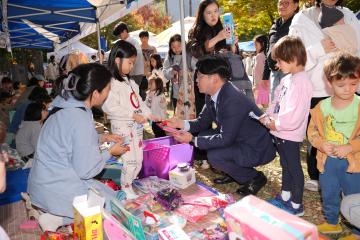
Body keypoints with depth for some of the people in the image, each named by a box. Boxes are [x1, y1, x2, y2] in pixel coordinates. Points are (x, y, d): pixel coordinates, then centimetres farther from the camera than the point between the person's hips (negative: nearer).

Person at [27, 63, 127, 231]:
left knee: (106, 190, 21)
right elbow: (86, 170, -22)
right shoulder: (80, 120, -28)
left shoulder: (66, 107, -1)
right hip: (58, 190, -9)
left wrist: (101, 138, 7)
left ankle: (45, 208, 11)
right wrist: (110, 152, -7)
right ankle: (58, 219, 0)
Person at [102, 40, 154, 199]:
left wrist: (149, 114, 9)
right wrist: (133, 115, -23)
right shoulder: (111, 83, -14)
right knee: (129, 160, -5)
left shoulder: (130, 82, 15)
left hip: (137, 126, 9)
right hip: (122, 127, -9)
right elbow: (109, 106, -24)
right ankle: (126, 190, 14)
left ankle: (128, 185, 30)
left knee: (138, 160, 13)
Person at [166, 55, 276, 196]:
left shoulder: (233, 99, -30)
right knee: (204, 137, 4)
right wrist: (181, 124, -9)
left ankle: (255, 178, 1)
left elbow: (225, 139, -28)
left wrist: (192, 139, -23)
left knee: (214, 156, -23)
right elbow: (203, 121, 8)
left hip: (259, 148, -9)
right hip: (238, 140, 9)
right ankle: (235, 172, 18)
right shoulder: (211, 96, -2)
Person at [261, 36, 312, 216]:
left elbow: (294, 118, -27)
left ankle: (296, 205, 24)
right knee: (286, 166, 22)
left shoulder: (301, 82, -22)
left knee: (294, 168, 6)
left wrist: (275, 124, -15)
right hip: (280, 133, 9)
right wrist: (268, 116, -1)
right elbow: (276, 101, 14)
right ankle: (284, 197, 41)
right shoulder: (287, 79, 7)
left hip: (290, 135, -9)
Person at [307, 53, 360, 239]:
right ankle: (331, 223, 45)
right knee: (328, 196, 21)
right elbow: (312, 131, 1)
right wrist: (322, 145, -15)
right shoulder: (322, 107, -5)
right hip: (327, 160, 3)